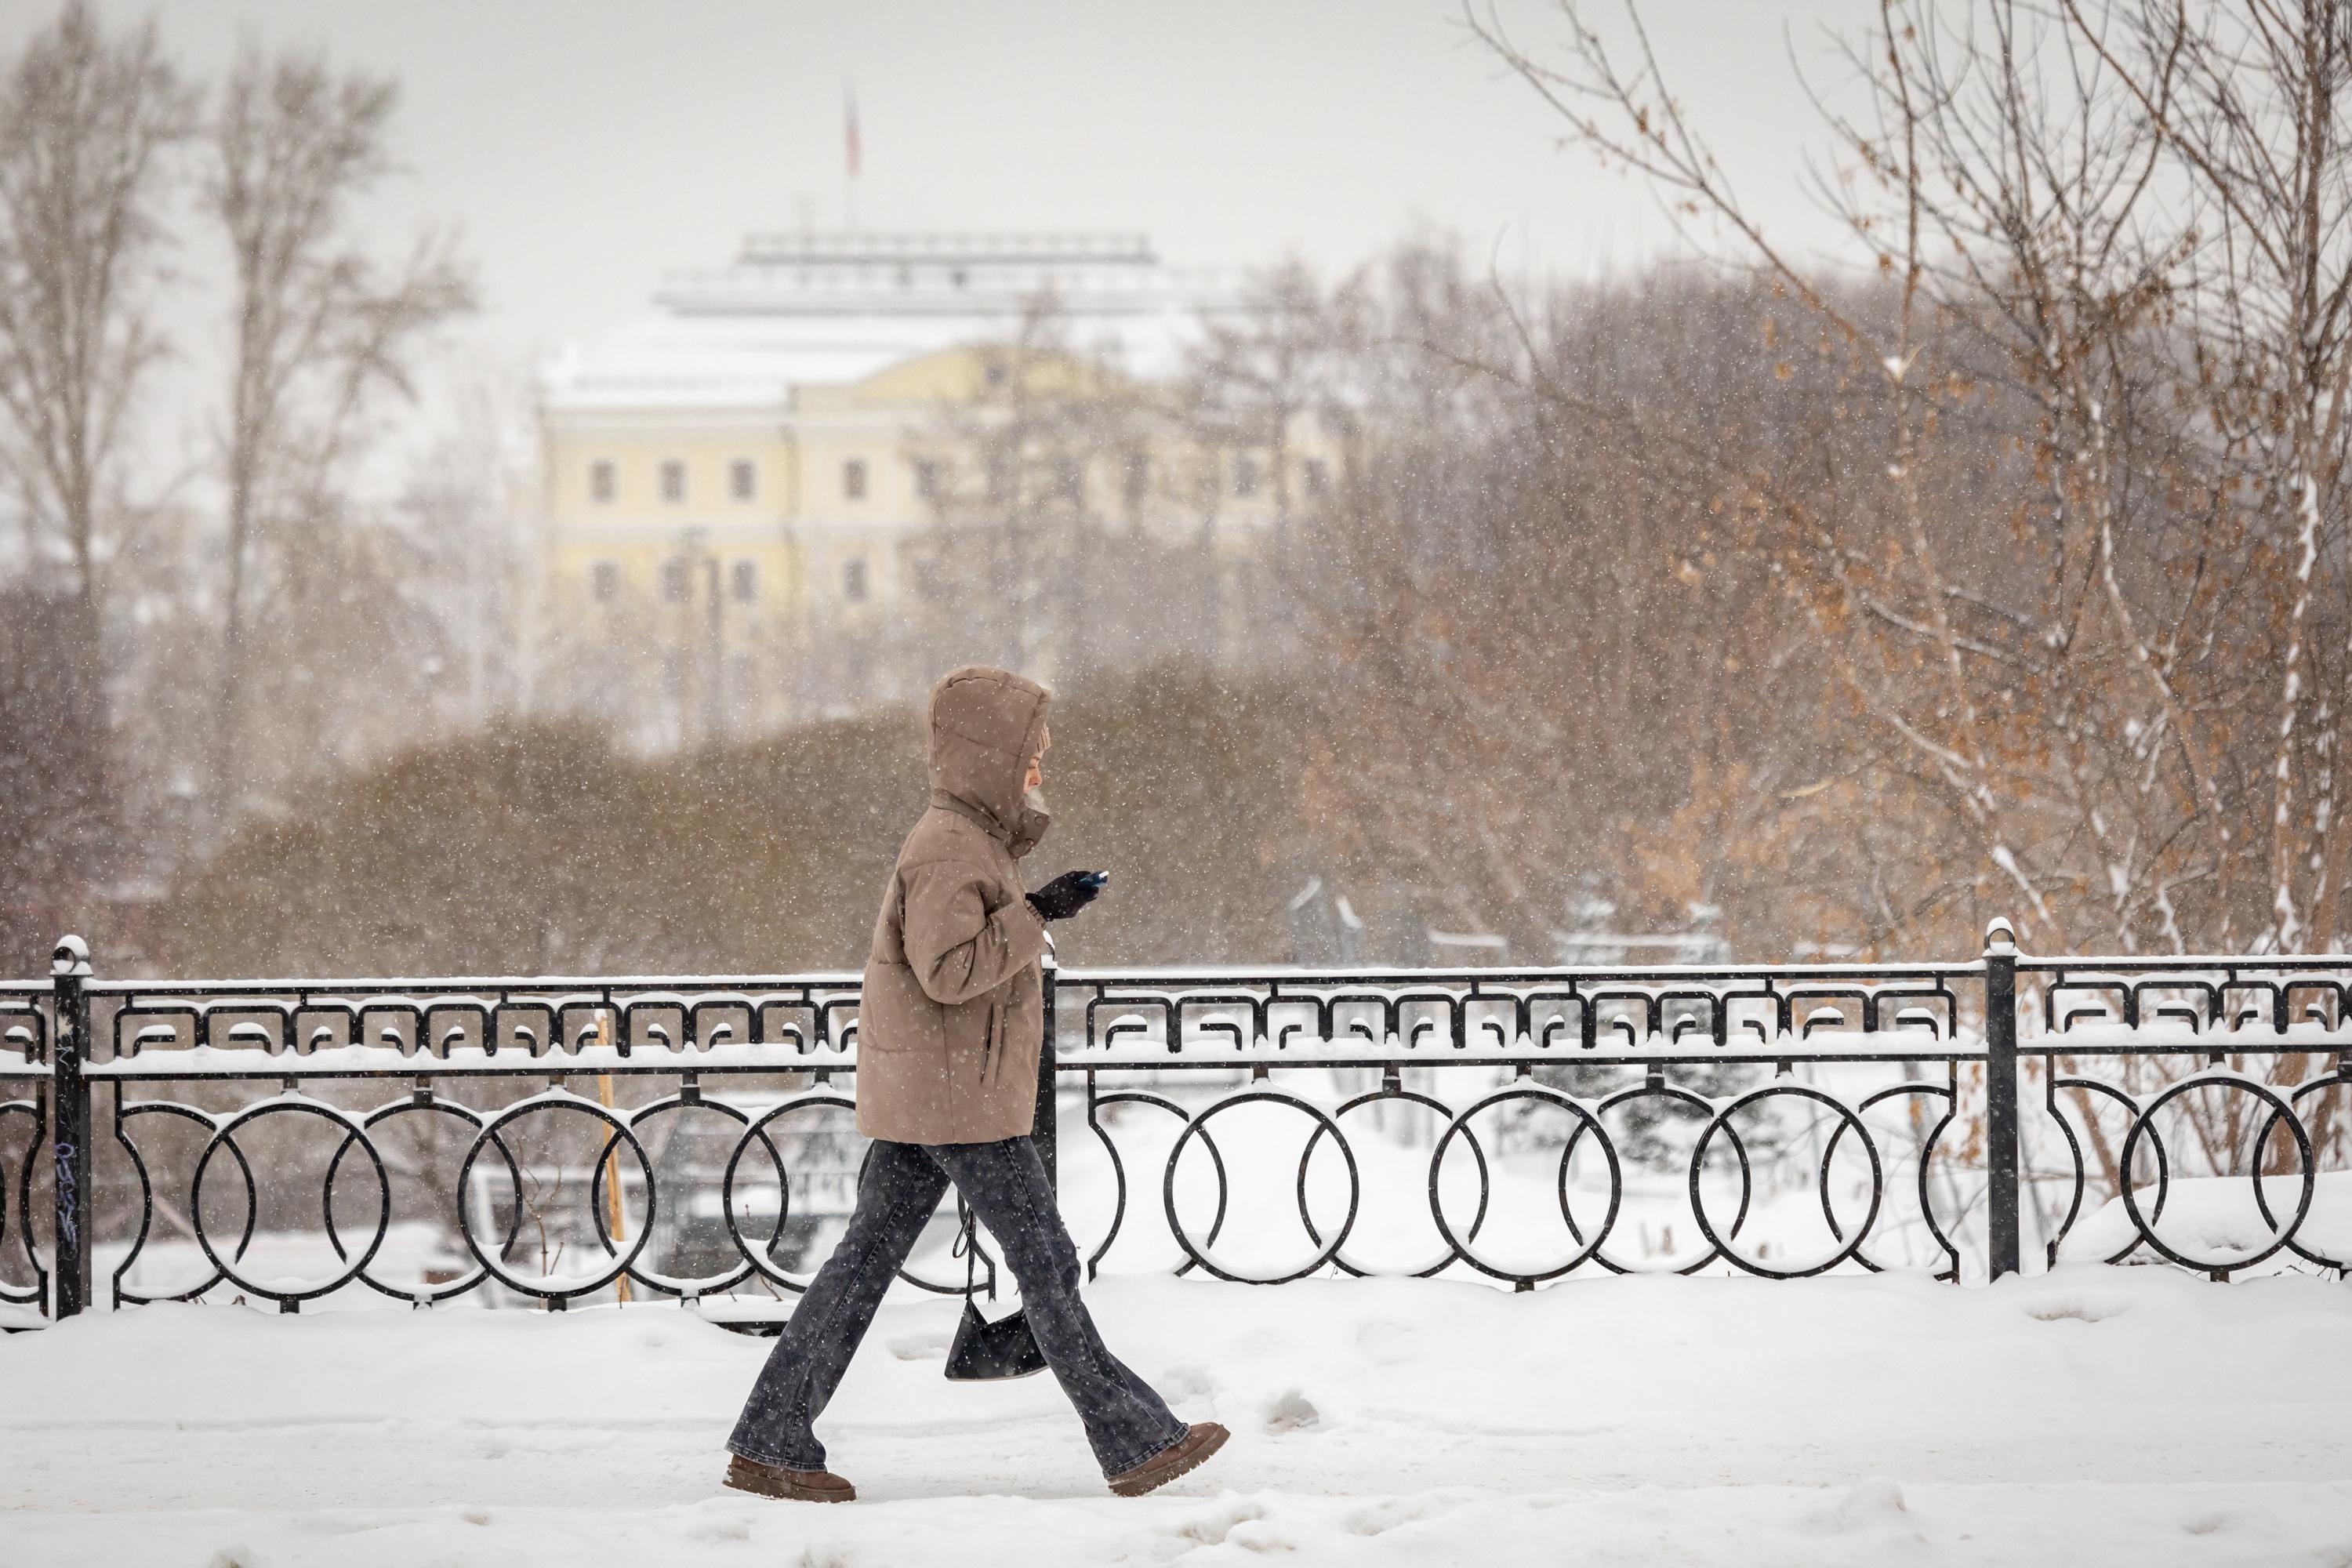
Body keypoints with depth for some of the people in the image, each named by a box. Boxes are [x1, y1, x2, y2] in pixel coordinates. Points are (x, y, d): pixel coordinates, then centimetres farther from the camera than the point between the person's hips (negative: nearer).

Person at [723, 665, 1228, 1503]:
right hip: (960, 1098, -10)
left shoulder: (972, 840, 18)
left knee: (867, 1258, 8)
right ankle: (1137, 1441, 0)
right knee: (1044, 1262, -5)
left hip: (920, 1098, 10)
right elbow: (948, 968, -25)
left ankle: (770, 1443, 7)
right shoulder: (949, 849, -16)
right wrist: (1034, 914, -20)